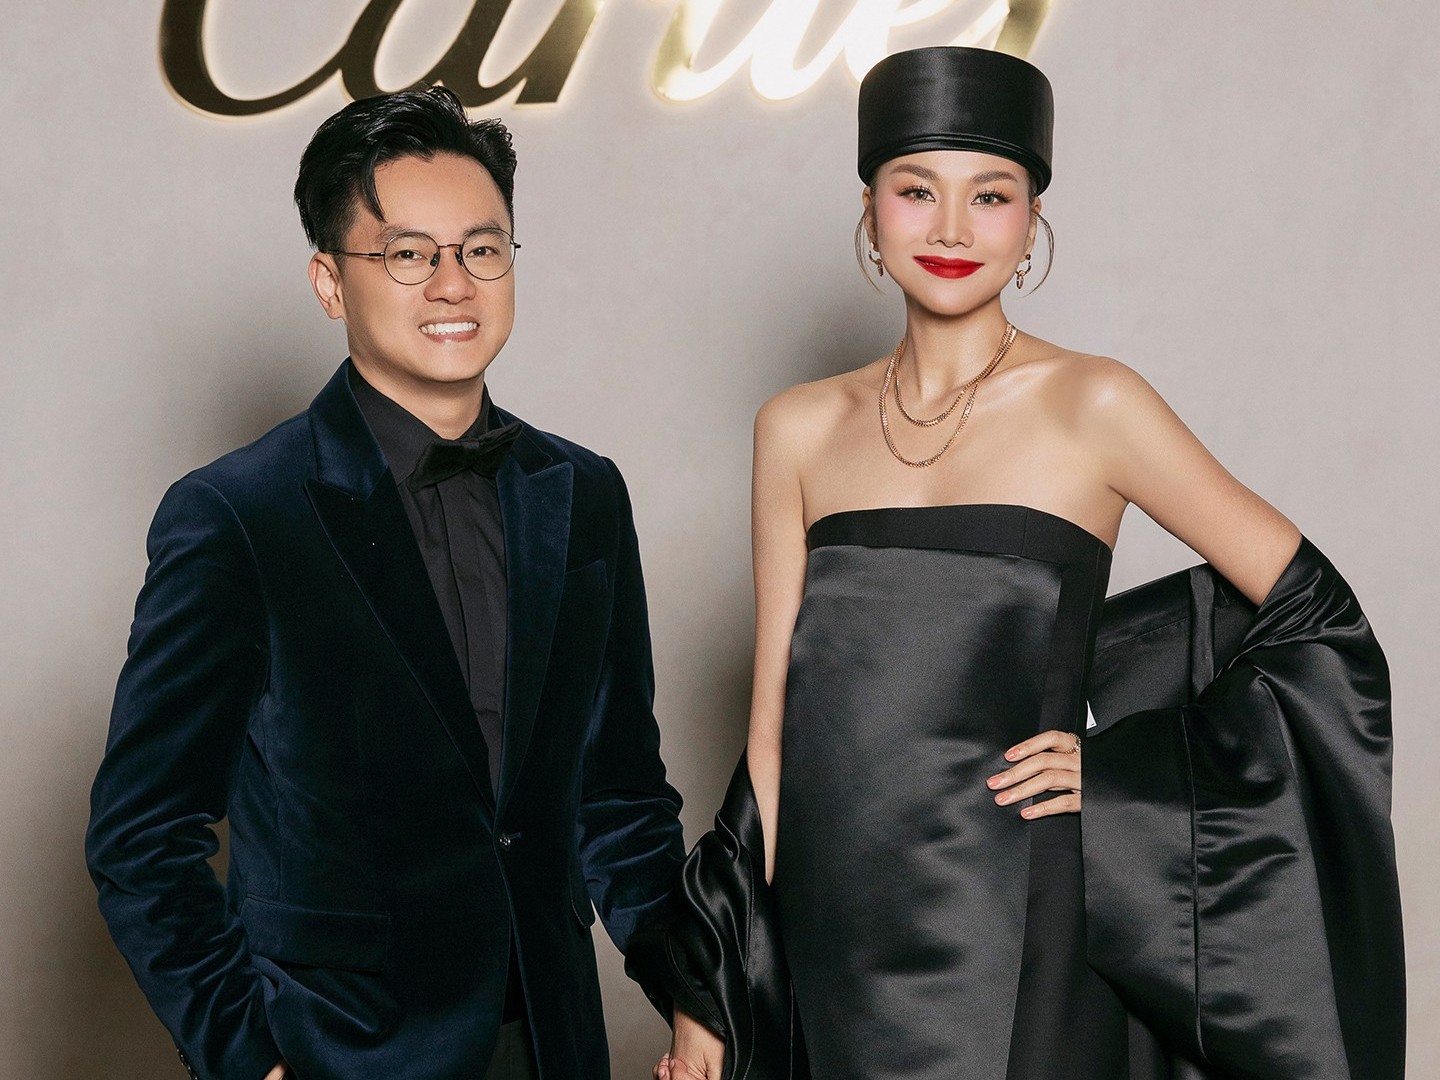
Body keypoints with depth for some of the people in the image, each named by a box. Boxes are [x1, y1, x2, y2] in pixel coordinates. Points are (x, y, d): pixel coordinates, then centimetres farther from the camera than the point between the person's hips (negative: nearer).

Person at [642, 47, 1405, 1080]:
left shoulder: (1094, 405, -4)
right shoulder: (800, 429, 5)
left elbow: (1316, 621, -1)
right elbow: (776, 713, 6)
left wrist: (1128, 773, -7)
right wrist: (708, 993, 5)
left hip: (1019, 946, -3)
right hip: (835, 945, 3)